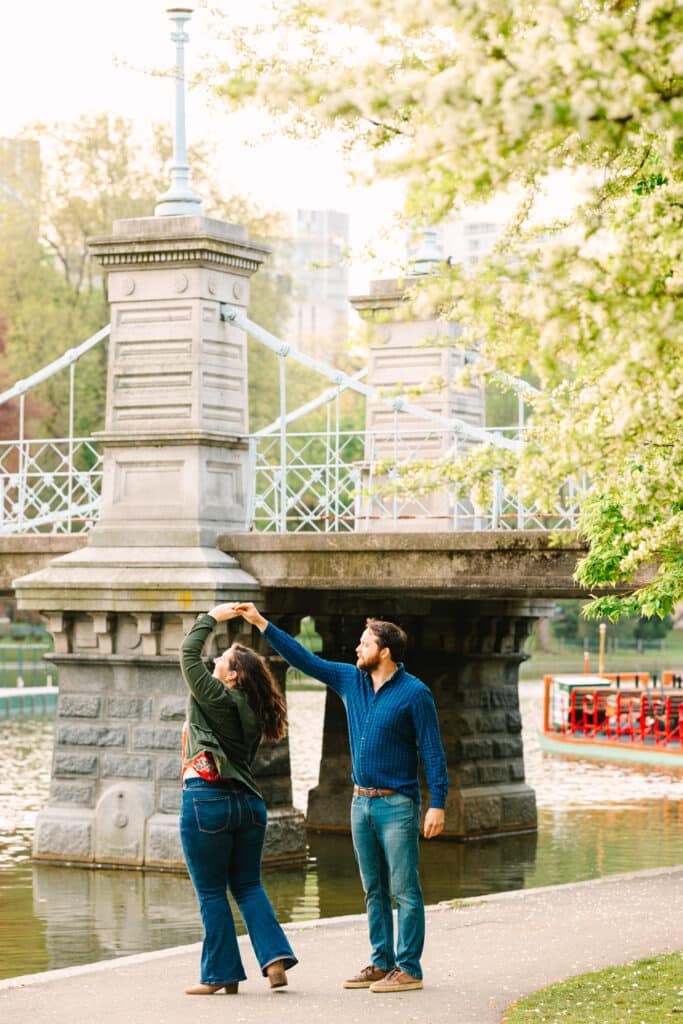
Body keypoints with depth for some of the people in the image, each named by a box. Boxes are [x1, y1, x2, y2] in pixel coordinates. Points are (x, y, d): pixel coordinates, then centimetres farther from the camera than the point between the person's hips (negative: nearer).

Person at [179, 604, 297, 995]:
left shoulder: (217, 699, -9)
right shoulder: (253, 712, 12)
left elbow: (189, 654, -6)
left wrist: (212, 617, 4)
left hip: (208, 800, -7)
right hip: (249, 801, 7)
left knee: (211, 893, 2)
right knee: (248, 886, 15)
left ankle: (222, 974, 6)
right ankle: (276, 957, 1)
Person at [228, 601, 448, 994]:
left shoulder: (414, 693, -11)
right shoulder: (351, 680, 7)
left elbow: (433, 752, -11)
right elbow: (305, 659, 12)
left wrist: (438, 804, -17)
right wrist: (262, 623, 8)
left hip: (397, 805, -7)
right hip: (361, 802, 7)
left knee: (405, 890, -5)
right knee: (375, 890, 11)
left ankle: (409, 969, -3)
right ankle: (381, 963, 17)